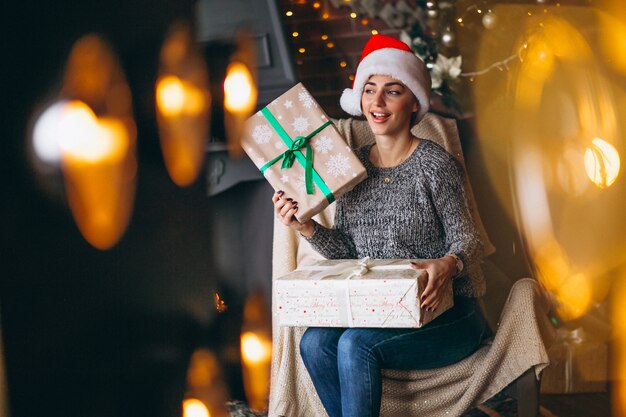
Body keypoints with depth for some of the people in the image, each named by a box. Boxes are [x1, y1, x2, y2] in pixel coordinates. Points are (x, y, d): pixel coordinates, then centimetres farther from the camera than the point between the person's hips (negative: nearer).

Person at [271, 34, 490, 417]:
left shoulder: (434, 164, -7)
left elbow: (466, 238, -9)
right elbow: (347, 251, 11)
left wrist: (449, 264, -31)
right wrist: (307, 228, -6)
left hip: (446, 313, -5)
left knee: (355, 345, -28)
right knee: (315, 342, -22)